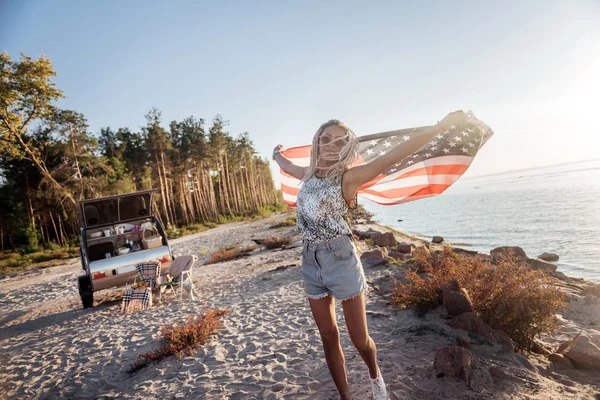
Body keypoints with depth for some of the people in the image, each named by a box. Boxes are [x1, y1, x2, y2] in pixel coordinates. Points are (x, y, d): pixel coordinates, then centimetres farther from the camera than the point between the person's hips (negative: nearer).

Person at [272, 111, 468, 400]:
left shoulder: (348, 176, -9)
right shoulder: (310, 174, 7)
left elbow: (393, 156, -16)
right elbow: (286, 165, 30)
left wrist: (441, 126, -20)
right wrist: (277, 154, 49)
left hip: (340, 259, -4)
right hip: (311, 261, 5)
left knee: (359, 339, 8)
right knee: (328, 336, 12)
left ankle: (375, 376, 42)